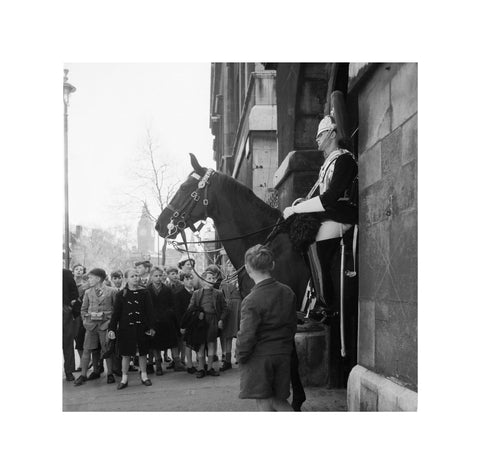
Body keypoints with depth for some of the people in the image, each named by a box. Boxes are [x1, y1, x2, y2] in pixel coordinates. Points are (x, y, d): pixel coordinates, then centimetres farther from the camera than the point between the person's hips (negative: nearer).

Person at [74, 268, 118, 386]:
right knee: (87, 350, 1)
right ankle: (83, 375, 7)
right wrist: (85, 321, 5)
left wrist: (112, 321, -5)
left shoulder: (111, 291, -3)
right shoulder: (88, 292, 7)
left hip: (105, 324, -3)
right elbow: (84, 309, 16)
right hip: (91, 325, 3)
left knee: (106, 350, 1)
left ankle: (109, 374, 13)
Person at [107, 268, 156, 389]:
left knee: (142, 352, 9)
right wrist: (111, 328, -8)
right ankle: (124, 378, 14)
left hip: (141, 327, 1)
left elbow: (149, 311, 1)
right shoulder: (121, 295, 0)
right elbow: (116, 313, -1)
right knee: (126, 354, 4)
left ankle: (144, 375, 24)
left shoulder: (144, 293, 1)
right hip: (126, 328, -1)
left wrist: (151, 327, -5)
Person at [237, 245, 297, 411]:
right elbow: (292, 325, 11)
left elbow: (246, 336, -18)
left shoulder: (252, 300, -18)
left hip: (258, 358, -6)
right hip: (283, 356, 6)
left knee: (265, 405, 3)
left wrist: (241, 357, -2)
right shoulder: (288, 293, 2)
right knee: (279, 401, 19)